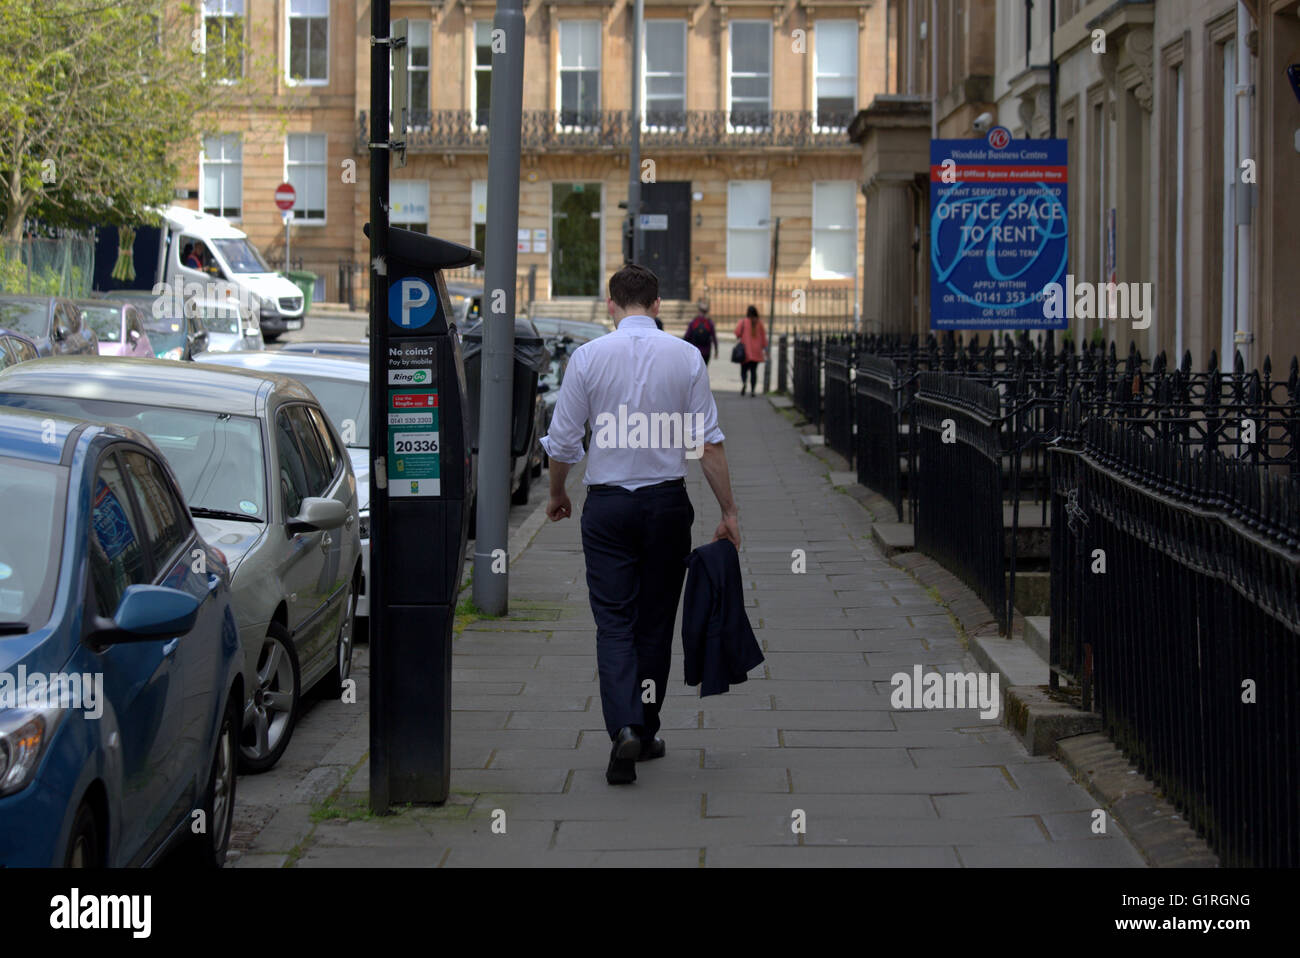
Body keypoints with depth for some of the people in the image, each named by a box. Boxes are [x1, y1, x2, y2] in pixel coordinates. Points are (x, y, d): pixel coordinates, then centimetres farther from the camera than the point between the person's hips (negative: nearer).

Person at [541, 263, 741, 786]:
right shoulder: (686, 356, -3)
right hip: (667, 501, 1)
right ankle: (646, 732, 20)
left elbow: (562, 442, -1)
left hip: (607, 505, -1)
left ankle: (624, 728, -20)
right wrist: (728, 511, 2)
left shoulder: (588, 356, -4)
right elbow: (708, 443, -4)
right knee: (655, 621, 13)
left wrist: (557, 495, 17)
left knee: (614, 622, -1)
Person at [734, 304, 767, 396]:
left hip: (745, 350, -2)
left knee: (744, 369, 5)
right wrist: (765, 349, 10)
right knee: (754, 370, 6)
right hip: (756, 351, 2)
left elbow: (737, 333, -13)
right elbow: (764, 337, 3)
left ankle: (743, 382, -24)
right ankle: (753, 389, 0)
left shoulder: (743, 322, -6)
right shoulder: (759, 323, 1)